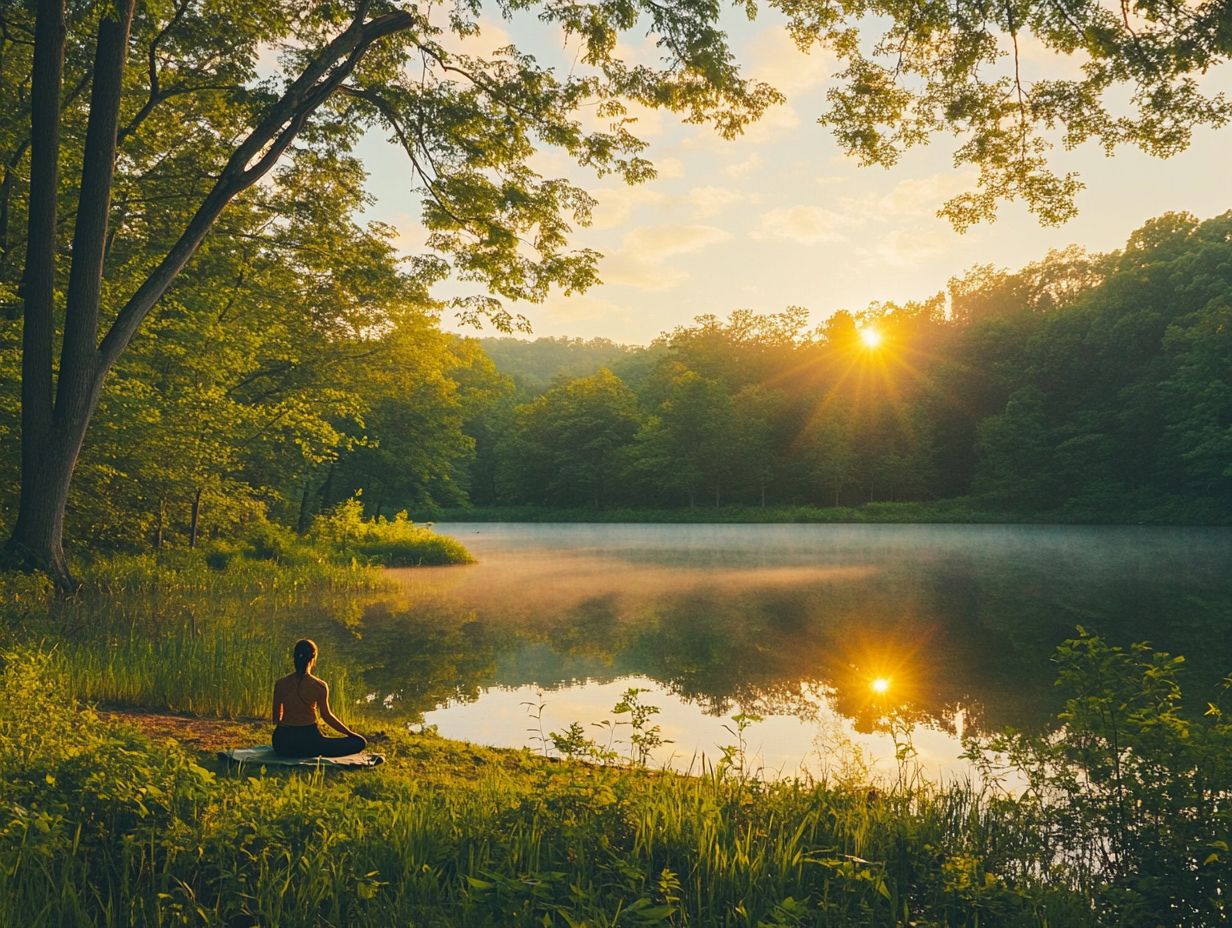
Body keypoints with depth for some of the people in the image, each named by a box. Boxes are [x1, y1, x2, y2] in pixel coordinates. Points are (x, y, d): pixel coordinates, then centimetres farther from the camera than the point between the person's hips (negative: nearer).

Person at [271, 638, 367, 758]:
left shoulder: (280, 684, -1)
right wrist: (350, 733, 12)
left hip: (282, 744, 5)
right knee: (360, 742, 0)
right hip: (307, 741, -5)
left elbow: (276, 718, 7)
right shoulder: (319, 686, -9)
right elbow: (327, 716, 0)